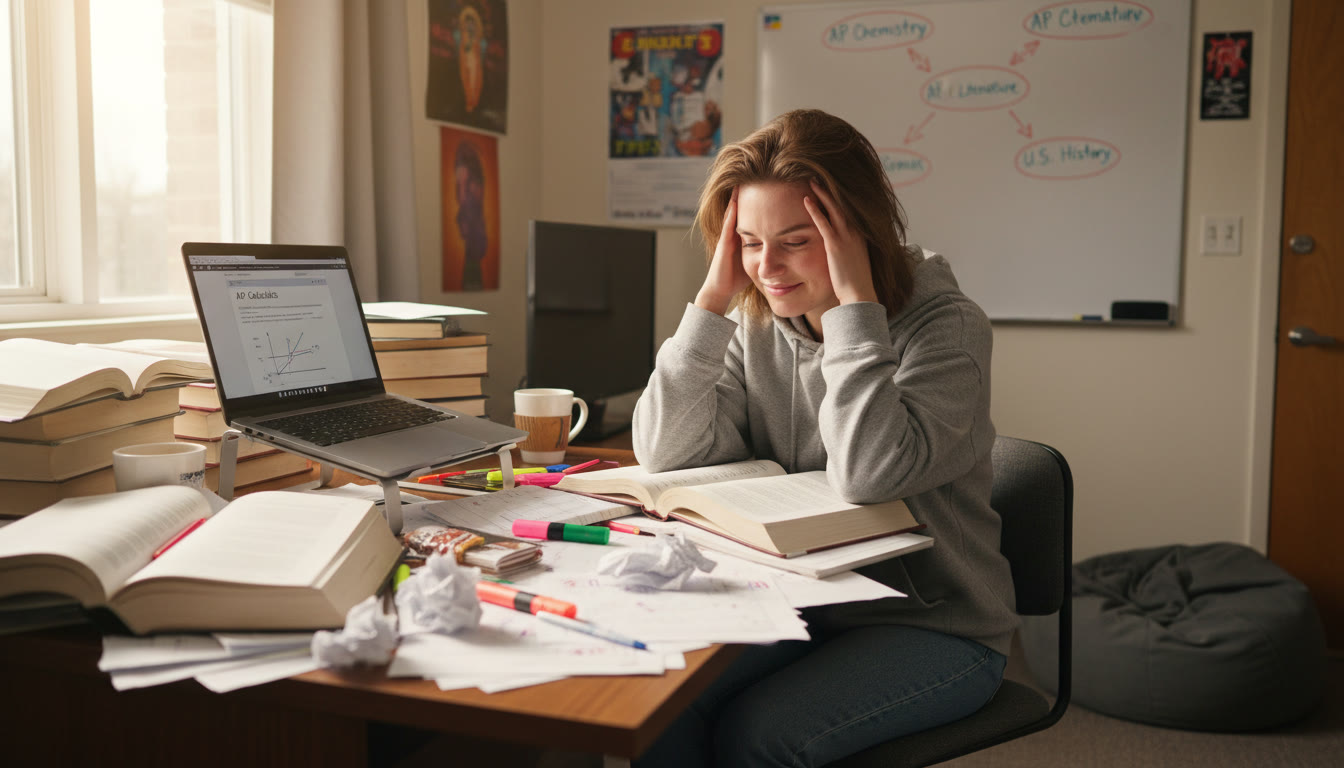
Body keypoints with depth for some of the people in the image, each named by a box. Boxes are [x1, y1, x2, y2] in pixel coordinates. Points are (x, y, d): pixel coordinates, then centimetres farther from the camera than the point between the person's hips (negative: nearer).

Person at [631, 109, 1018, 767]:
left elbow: (866, 474, -29)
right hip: (800, 607, 4)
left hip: (937, 627, -4)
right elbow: (665, 452, -10)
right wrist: (713, 298, -14)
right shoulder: (758, 327, 1)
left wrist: (855, 302, -26)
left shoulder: (946, 327, -14)